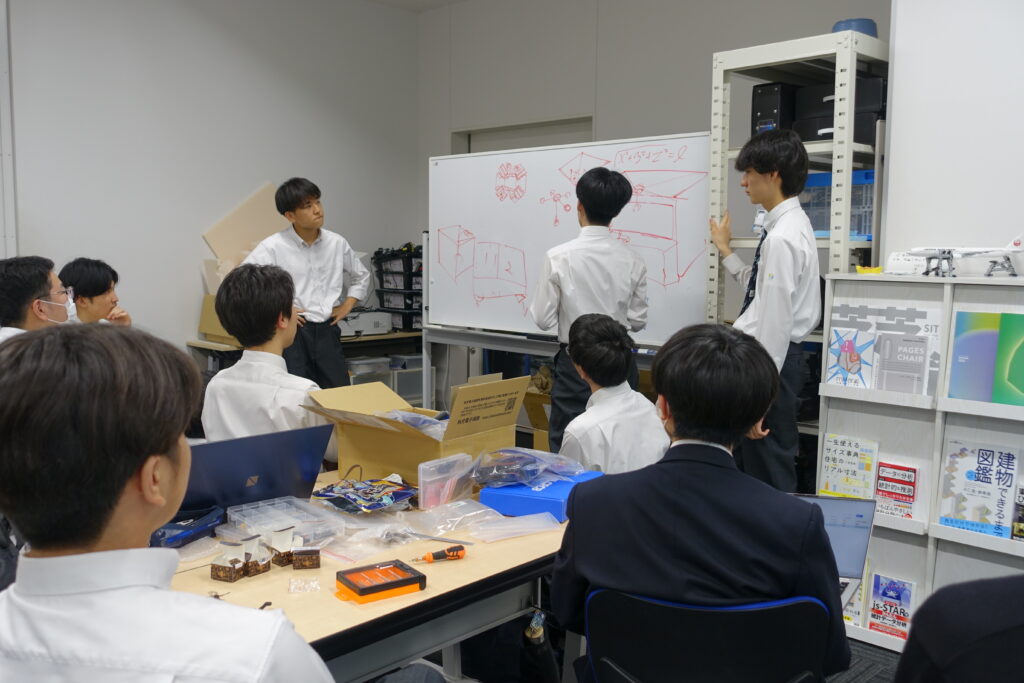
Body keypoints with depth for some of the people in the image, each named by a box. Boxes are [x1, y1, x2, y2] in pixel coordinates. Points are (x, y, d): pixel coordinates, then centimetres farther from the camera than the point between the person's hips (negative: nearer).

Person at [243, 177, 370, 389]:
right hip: (292, 333, -4)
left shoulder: (337, 243, 5)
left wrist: (346, 307, 10)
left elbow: (361, 276, 22)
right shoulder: (273, 247, -8)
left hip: (327, 331, 4)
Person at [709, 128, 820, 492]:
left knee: (769, 472, 0)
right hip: (773, 356, 10)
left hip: (770, 360, -10)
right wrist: (725, 251, 22)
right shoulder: (787, 225, 11)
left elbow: (774, 320, -22)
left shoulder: (782, 237, -20)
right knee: (752, 463, 19)